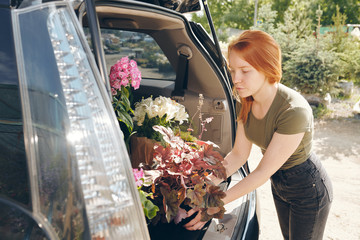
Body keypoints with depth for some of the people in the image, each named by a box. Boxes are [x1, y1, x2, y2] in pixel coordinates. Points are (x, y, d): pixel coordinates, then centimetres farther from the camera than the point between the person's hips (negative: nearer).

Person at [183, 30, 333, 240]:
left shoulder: (294, 110, -36)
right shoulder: (247, 101, -14)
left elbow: (264, 171, -31)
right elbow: (239, 154, -9)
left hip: (308, 190, -6)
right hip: (279, 183, 7)